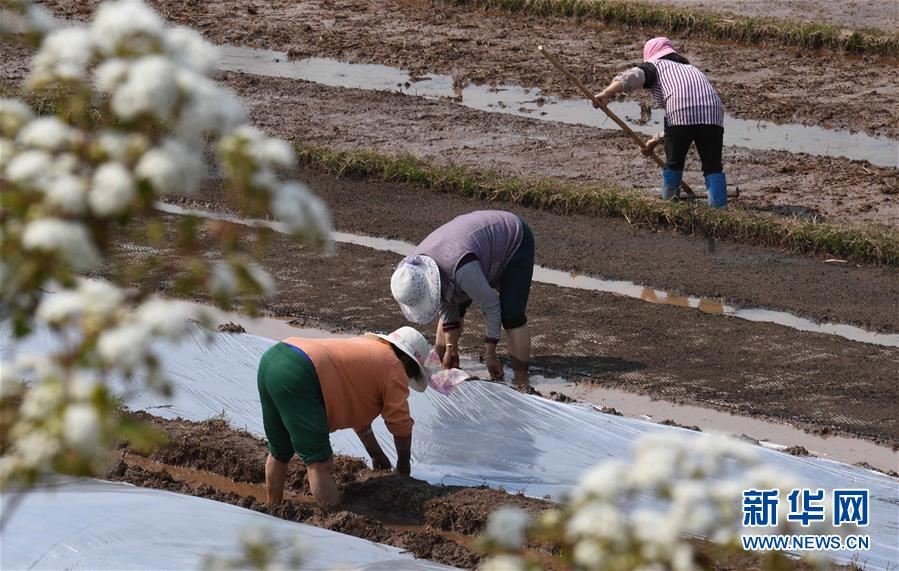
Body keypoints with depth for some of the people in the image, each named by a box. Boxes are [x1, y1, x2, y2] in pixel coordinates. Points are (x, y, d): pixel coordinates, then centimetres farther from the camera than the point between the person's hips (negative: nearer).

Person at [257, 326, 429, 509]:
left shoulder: (365, 345, 32)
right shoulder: (394, 368, 7)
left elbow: (358, 411, 41)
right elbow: (401, 426, 10)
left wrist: (376, 454, 48)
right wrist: (404, 466, 27)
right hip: (297, 376, -10)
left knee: (279, 453, 25)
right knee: (319, 464, -6)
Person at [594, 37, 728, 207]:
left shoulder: (655, 66, 25)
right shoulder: (691, 69, 40)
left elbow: (631, 77, 1)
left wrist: (606, 94, -11)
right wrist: (657, 139, 44)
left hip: (681, 112, -4)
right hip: (713, 113, 4)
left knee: (673, 164, 13)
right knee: (713, 167, 7)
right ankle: (719, 208, -4)